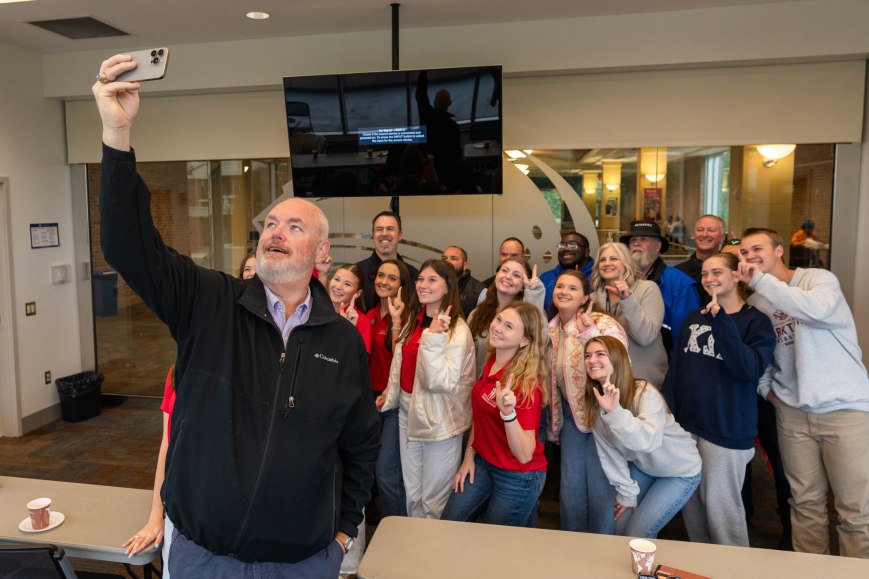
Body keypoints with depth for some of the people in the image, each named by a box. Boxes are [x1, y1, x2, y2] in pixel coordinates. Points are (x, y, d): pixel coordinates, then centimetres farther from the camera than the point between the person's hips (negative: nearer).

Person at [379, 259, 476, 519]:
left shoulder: (458, 330, -17)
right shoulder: (413, 320, 5)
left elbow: (441, 382, -26)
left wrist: (434, 337, -30)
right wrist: (390, 395, 19)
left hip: (439, 420, -7)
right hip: (408, 412, 7)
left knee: (433, 501, 8)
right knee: (412, 495, 20)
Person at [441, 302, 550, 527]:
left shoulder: (527, 383, -26)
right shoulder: (491, 362, -4)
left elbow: (524, 455, -29)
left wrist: (508, 413, -44)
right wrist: (469, 455, 9)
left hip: (518, 477, -7)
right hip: (483, 463, 7)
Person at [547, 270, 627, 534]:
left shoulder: (602, 323, -15)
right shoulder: (552, 329, 4)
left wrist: (588, 331, -33)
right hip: (571, 415, 6)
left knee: (601, 490, 4)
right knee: (571, 489, 17)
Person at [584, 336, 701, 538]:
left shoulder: (644, 393, -30)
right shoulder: (594, 400, -12)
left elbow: (649, 440, -47)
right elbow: (609, 453, -7)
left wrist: (614, 411, -57)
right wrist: (627, 493, -7)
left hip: (680, 471, -5)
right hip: (642, 467, 6)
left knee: (637, 536, -6)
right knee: (620, 528, 7)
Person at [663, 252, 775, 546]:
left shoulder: (756, 322, -3)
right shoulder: (693, 318, 10)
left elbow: (749, 370, -19)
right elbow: (675, 368, 8)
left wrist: (722, 323, -24)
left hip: (726, 430, -5)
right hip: (686, 424, 5)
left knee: (721, 507, 2)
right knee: (690, 503, 15)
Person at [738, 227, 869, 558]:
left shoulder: (819, 278, -7)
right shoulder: (755, 302, 9)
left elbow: (818, 308, -31)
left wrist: (760, 279, -26)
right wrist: (765, 388, 4)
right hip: (793, 412, 5)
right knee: (806, 502, 12)